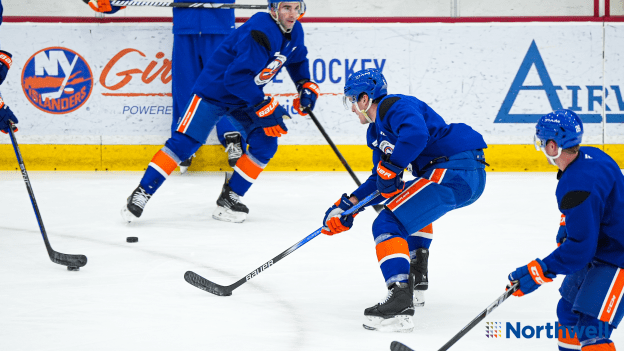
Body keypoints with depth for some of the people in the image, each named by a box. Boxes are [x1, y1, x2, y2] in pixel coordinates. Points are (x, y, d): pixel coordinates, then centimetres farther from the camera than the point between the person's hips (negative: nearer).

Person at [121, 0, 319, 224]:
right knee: (184, 142, -13)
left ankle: (229, 198, 1)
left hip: (245, 97, 8)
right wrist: (264, 107, -33)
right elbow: (236, 78, -35)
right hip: (214, 90, -8)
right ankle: (142, 193, -6)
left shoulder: (294, 32, -4)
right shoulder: (259, 33, -32)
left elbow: (297, 59, 20)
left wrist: (306, 86, 5)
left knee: (265, 142, -7)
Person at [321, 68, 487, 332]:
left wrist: (390, 167, -23)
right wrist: (347, 206, 21)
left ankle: (401, 302, -31)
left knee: (388, 224, -16)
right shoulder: (376, 131, 25)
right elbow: (380, 181, 29)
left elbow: (416, 134, -30)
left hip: (458, 171, -11)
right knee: (415, 203, 40)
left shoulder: (394, 106, -8)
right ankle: (416, 276, 35)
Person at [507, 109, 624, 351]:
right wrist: (566, 225, 22)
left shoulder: (578, 186, -31)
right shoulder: (588, 156, -1)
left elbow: (580, 247, -30)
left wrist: (538, 272, -27)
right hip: (598, 252, 11)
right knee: (569, 313, 23)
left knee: (591, 329, -20)